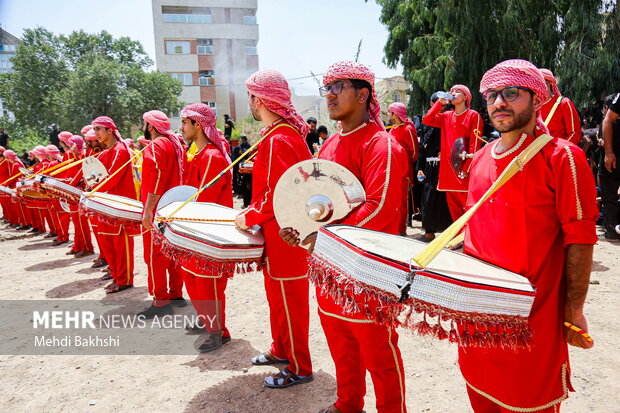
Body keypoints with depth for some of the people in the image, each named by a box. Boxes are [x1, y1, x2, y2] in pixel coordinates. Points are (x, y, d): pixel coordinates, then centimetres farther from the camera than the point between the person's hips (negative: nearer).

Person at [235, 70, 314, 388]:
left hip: (284, 234, -10)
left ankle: (299, 368, 21)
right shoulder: (288, 132, 10)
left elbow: (278, 195, -27)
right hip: (281, 229, 10)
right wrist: (254, 211, 11)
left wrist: (249, 218, -13)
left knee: (288, 300, 4)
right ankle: (281, 350, 40)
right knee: (277, 295, 22)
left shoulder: (277, 140, -22)